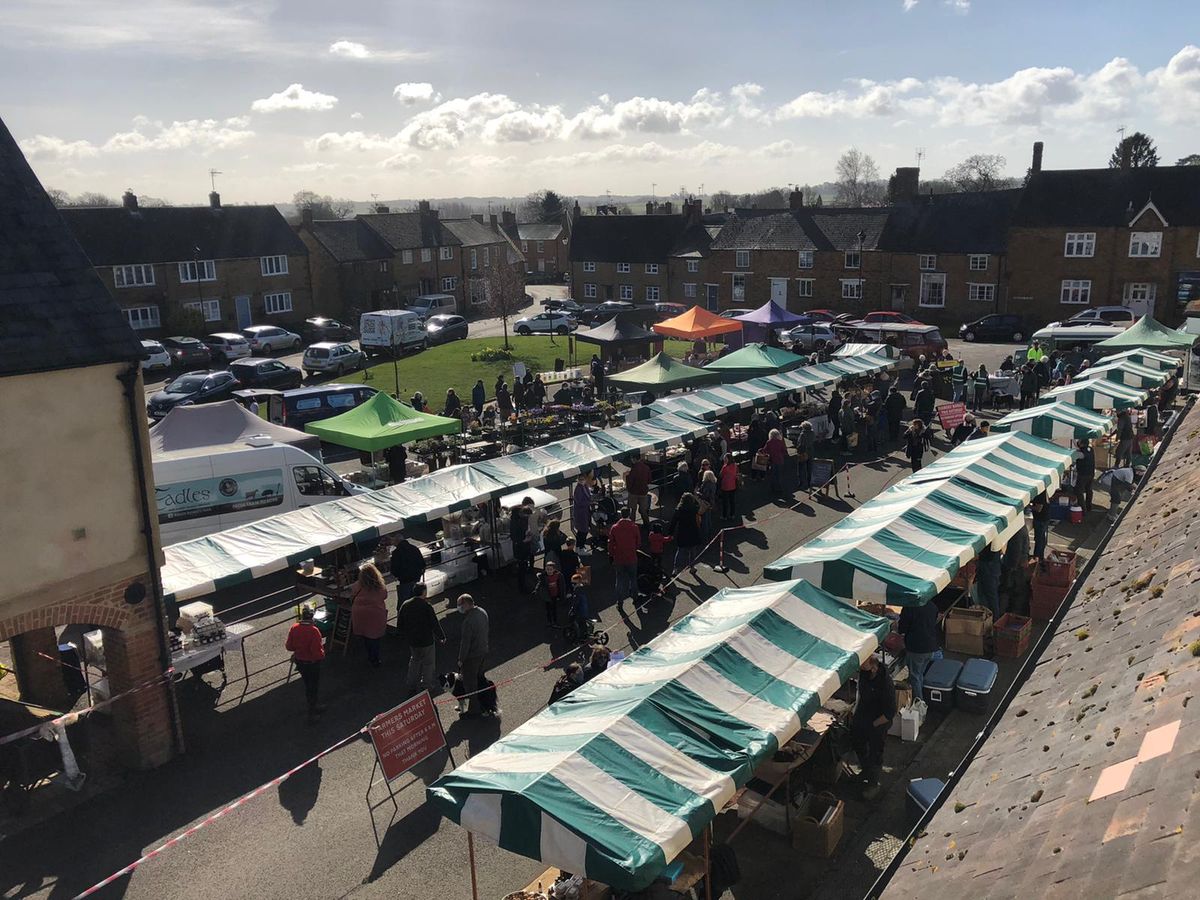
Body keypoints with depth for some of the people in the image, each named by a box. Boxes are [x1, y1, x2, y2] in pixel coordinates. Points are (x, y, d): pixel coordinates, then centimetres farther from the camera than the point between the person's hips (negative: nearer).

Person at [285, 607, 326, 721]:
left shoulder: (294, 628, -12)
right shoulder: (314, 631, -28)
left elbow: (289, 646, -1)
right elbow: (317, 652, -27)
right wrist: (322, 653, -7)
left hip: (299, 662, 5)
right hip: (312, 663, -5)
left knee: (307, 685, 24)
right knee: (313, 686, 13)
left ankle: (314, 706, 42)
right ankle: (312, 713, 24)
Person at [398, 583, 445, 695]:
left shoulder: (405, 605, -6)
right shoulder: (427, 606, -23)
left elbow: (400, 623, 4)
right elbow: (435, 624, -17)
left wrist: (404, 635, 22)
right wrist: (442, 637, -3)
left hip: (412, 641, 5)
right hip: (426, 641, -5)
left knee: (415, 661, 25)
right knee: (428, 663, 15)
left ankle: (410, 686, 30)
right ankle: (428, 687, 26)